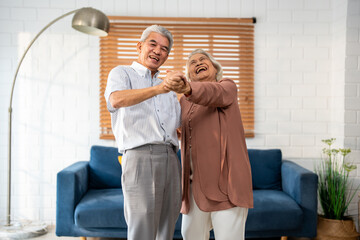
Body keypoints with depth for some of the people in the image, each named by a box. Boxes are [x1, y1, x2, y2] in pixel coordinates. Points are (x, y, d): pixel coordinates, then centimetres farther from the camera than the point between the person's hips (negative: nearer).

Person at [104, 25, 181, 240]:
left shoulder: (167, 89, 27)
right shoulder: (122, 73, 8)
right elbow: (116, 100, -17)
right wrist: (158, 89, -29)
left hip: (170, 159, 7)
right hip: (140, 156, -6)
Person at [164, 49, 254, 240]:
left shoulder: (227, 87, 1)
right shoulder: (185, 102, 17)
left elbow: (214, 93, -22)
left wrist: (186, 88, -44)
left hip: (225, 178, -5)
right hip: (195, 181, 5)